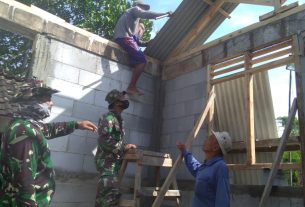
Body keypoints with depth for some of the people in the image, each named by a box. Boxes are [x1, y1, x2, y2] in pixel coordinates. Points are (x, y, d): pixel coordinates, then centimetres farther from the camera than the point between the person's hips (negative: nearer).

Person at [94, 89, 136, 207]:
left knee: (104, 193, 12)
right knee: (112, 193, -15)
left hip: (114, 161, 10)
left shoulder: (117, 119, 18)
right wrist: (123, 148, -18)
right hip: (107, 160, -9)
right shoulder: (108, 118, -10)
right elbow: (104, 140, -21)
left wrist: (125, 147, 9)